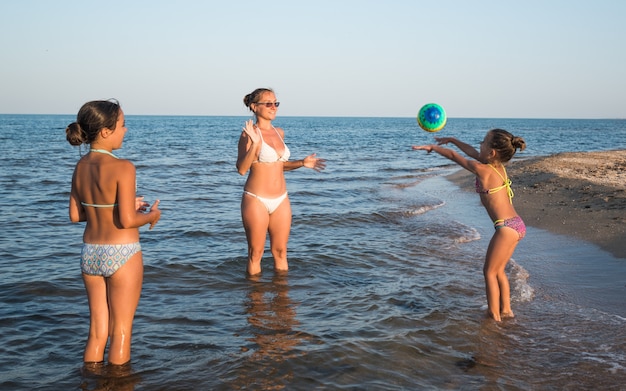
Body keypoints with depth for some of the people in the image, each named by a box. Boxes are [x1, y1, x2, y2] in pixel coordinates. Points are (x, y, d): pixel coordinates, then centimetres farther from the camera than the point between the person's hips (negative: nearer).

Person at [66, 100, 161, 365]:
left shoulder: (81, 166, 3)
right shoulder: (122, 167, -18)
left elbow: (75, 215, 9)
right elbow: (127, 221, -21)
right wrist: (151, 216, -2)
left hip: (90, 253, 6)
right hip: (122, 254, -6)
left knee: (97, 330, 16)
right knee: (120, 331, 8)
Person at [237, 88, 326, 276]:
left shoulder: (279, 132, 10)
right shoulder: (250, 134, -10)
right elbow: (242, 169, -17)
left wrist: (302, 163, 8)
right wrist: (254, 144, -28)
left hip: (281, 200, 6)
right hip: (256, 200, -6)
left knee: (280, 252, 12)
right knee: (255, 253, 4)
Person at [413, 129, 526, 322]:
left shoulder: (482, 170, -14)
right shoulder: (499, 166, 8)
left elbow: (453, 156, 0)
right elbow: (472, 152, 24)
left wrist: (432, 147, 14)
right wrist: (452, 140, 34)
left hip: (506, 227, -9)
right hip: (517, 225, 9)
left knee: (490, 272, 5)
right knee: (498, 270, 21)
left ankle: (494, 316, 10)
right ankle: (505, 310, 29)